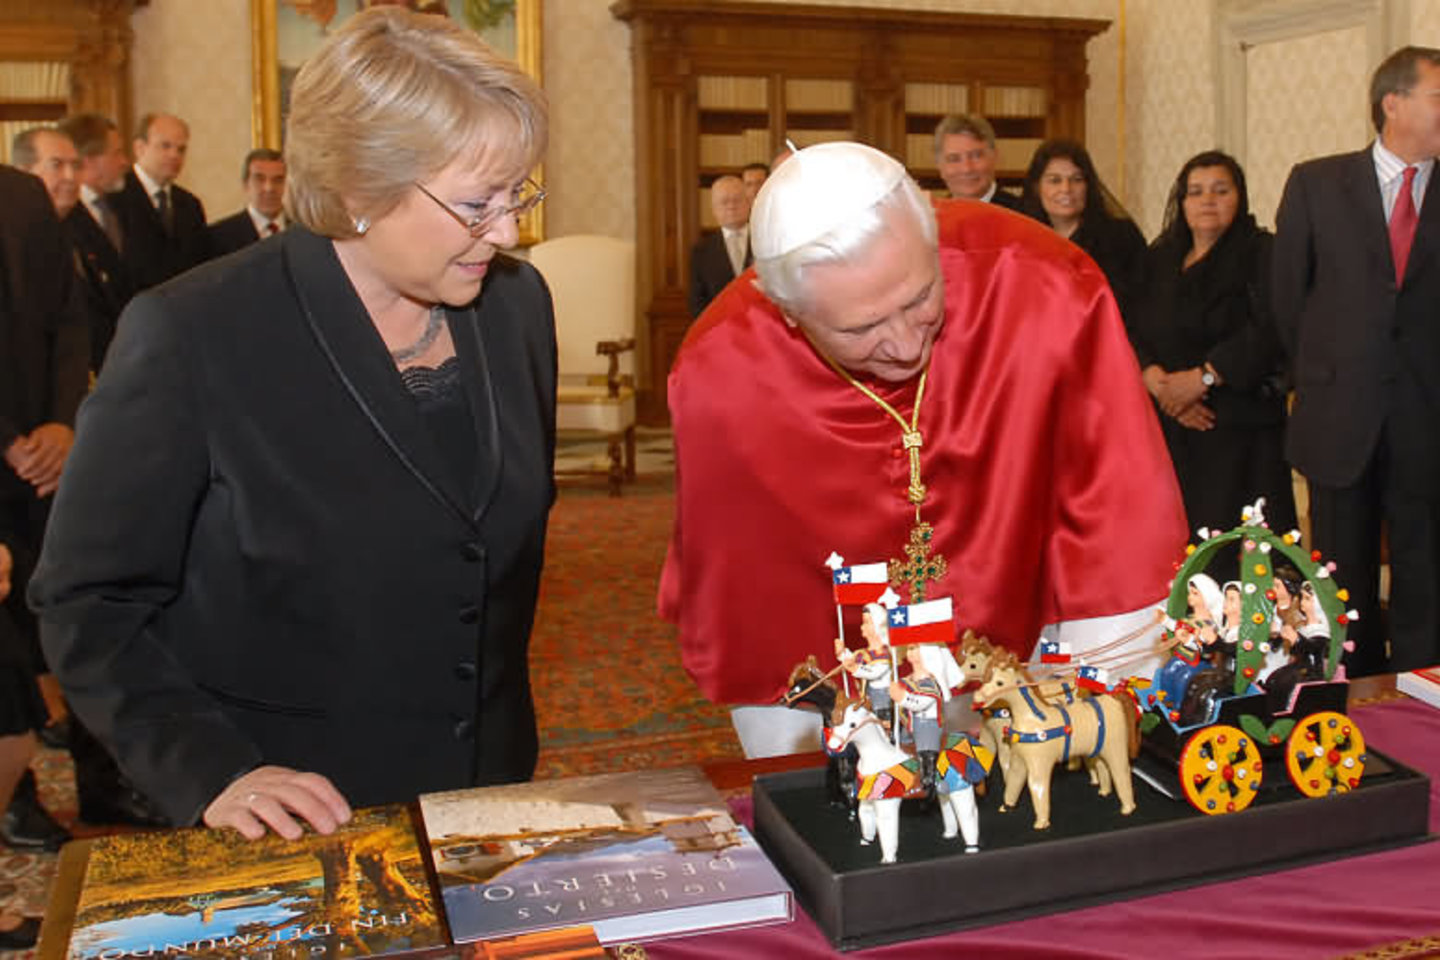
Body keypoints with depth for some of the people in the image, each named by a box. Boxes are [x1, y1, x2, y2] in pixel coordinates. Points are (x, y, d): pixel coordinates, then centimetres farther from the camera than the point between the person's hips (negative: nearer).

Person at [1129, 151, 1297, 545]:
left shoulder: (1262, 254, 2)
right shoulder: (1160, 258, 17)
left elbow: (1270, 331, -12)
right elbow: (1132, 329, 7)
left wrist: (1203, 377, -16)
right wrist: (1156, 380, -11)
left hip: (1238, 428, -4)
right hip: (1167, 429, 4)